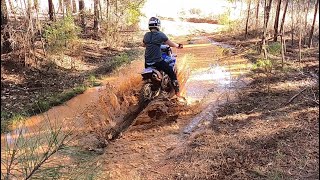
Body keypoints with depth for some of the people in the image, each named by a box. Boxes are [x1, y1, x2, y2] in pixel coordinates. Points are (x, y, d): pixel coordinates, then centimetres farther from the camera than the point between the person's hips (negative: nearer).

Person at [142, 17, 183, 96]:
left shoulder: (146, 35, 5)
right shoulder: (160, 34, -9)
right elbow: (170, 43, -2)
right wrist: (178, 45, 17)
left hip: (147, 62, 5)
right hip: (158, 61, -5)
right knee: (172, 74, 8)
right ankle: (177, 91, 6)